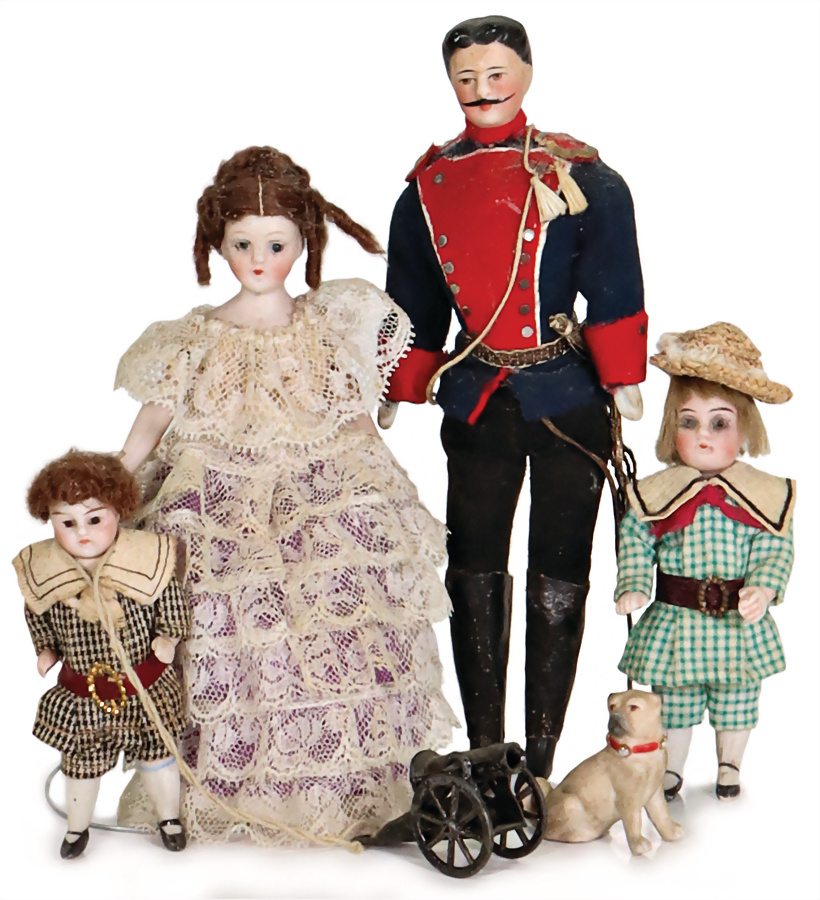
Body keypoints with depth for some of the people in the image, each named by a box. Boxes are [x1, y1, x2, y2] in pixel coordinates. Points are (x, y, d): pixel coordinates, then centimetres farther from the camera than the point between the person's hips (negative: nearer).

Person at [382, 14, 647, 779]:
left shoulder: (579, 173, -2)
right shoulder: (427, 185, 7)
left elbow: (614, 288, -2)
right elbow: (412, 309, 11)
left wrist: (624, 384, -6)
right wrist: (395, 397, 9)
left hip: (569, 402, -2)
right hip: (476, 405, 3)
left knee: (559, 581, 4)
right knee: (473, 578, 6)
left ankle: (541, 764, 14)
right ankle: (484, 758, 18)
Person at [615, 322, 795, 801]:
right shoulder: (655, 493, -5)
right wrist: (633, 587, -16)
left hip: (740, 623, 0)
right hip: (674, 623, 0)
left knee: (736, 702, 16)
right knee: (673, 702, 16)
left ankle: (730, 765, 39)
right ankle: (670, 768, 37)